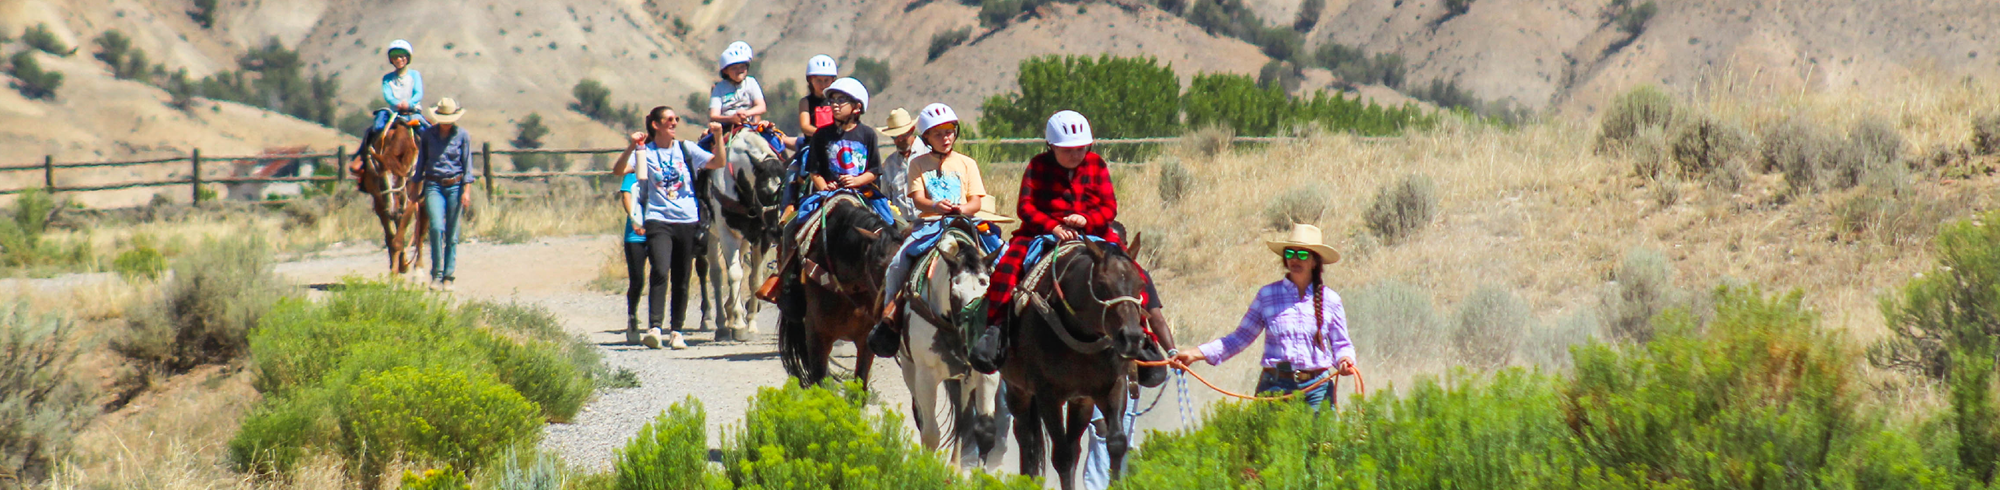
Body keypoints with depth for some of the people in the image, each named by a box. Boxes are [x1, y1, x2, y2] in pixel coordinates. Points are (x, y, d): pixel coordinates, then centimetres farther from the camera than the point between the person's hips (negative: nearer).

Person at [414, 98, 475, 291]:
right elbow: (422, 160, 10)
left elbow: (467, 163, 0)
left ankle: (448, 276, 10)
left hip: (455, 186, 0)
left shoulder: (462, 135, 1)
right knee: (436, 227, -17)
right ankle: (436, 274, -9)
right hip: (433, 186, 0)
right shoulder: (428, 134, 4)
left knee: (452, 235, 2)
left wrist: (466, 190, -7)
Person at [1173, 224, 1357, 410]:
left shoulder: (1330, 300, 6)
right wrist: (1196, 354, 3)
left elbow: (1341, 345, 14)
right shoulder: (1267, 295, 6)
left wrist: (1344, 360, -10)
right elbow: (1241, 337, 11)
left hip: (1317, 389, 0)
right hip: (1276, 387, 0)